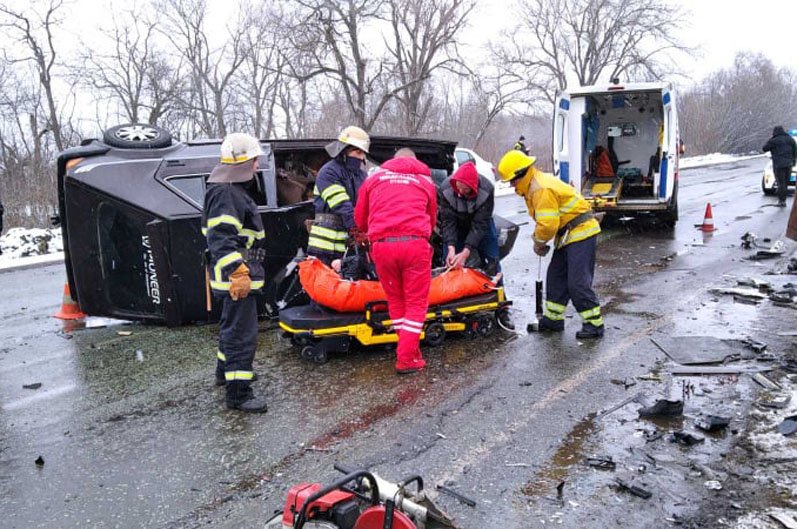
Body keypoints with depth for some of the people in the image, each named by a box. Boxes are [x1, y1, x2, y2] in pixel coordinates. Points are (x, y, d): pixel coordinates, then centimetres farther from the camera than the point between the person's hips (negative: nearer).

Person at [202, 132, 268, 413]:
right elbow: (221, 238, -26)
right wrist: (238, 273, -30)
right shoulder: (224, 193, -18)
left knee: (232, 323, 26)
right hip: (236, 276, -11)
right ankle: (237, 392, -4)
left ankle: (226, 367, 44)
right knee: (242, 331, -9)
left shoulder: (233, 190, 17)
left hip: (238, 274, 11)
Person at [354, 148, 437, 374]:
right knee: (416, 302, 6)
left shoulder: (374, 179, 22)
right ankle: (407, 358, 3)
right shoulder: (426, 181, 22)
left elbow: (360, 219, 23)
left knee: (395, 300, 16)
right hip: (415, 243, -1)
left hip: (382, 245, 1)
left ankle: (408, 348, 21)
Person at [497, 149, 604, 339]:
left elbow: (548, 224, -26)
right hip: (567, 234, 11)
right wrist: (539, 241, 3)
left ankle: (594, 324, -1)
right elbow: (543, 220, 16)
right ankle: (553, 318, 23)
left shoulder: (542, 189, -23)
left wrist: (538, 242, -8)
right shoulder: (532, 186, 11)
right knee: (556, 276, 14)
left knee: (578, 282, -10)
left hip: (581, 231, -11)